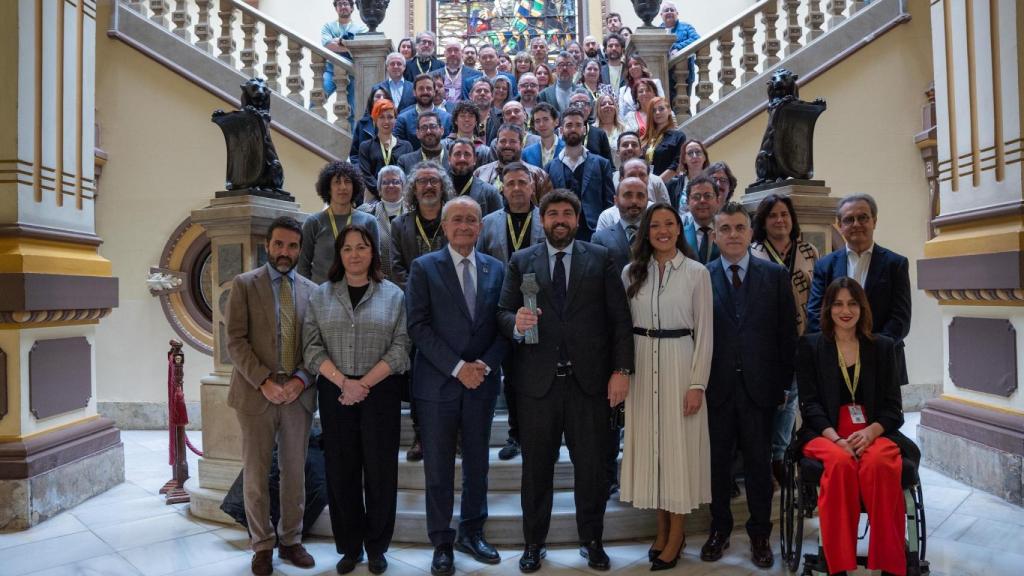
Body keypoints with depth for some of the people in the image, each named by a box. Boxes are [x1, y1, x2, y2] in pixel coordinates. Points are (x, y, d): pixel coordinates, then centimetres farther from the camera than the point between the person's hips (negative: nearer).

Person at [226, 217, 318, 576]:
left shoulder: (311, 290, 8)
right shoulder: (244, 284, 1)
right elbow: (236, 341, -6)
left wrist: (301, 379, -9)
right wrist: (264, 382, -15)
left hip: (298, 394, 2)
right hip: (256, 393, -2)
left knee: (295, 473, 10)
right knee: (255, 474, 7)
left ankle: (291, 540, 24)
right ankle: (262, 545, 21)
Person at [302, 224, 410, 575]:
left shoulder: (393, 295, 2)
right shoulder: (321, 295, 6)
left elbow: (400, 348, -5)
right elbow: (312, 347, 0)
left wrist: (364, 383, -13)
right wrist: (342, 381, -13)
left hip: (380, 393, -1)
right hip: (334, 393, 2)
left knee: (380, 470, 4)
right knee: (341, 470, 7)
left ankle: (376, 547, 21)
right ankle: (349, 547, 23)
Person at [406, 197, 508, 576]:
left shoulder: (496, 269, 7)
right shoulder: (424, 267, -2)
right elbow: (418, 326, -9)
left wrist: (486, 365, -10)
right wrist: (457, 367, -15)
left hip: (483, 382, 3)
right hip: (438, 382, -3)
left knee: (477, 462, 14)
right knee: (438, 467, 6)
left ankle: (472, 533, 31)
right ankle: (442, 543, 22)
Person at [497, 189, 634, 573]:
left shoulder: (600, 259, 5)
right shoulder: (521, 262, 7)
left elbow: (620, 318, 1)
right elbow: (503, 314, 2)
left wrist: (621, 370, -6)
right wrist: (517, 323, -21)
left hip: (589, 380, 0)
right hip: (537, 380, 0)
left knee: (591, 466, 9)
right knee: (536, 467, 11)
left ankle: (592, 541, 29)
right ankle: (533, 543, 27)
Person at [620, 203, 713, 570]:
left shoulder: (697, 272, -2)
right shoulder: (631, 272, 6)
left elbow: (704, 332, -4)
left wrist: (697, 383, -9)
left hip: (680, 364, -3)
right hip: (642, 366, 3)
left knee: (679, 443, 3)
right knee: (651, 443, 8)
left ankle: (676, 535, 16)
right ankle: (663, 528, 23)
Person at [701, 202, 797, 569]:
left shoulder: (775, 275, 3)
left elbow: (787, 333, 3)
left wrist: (784, 383, -1)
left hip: (759, 386, 1)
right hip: (717, 386, 0)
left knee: (758, 462, 10)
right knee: (718, 461, 11)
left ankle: (760, 534, 25)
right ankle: (719, 529, 27)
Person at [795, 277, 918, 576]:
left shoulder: (883, 347, 13)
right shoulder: (810, 346, 8)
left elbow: (893, 407, 8)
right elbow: (810, 404, 1)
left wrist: (870, 432, -13)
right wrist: (837, 439, -16)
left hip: (874, 432, 1)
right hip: (825, 432, -1)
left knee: (879, 464, -33)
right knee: (840, 462, -34)